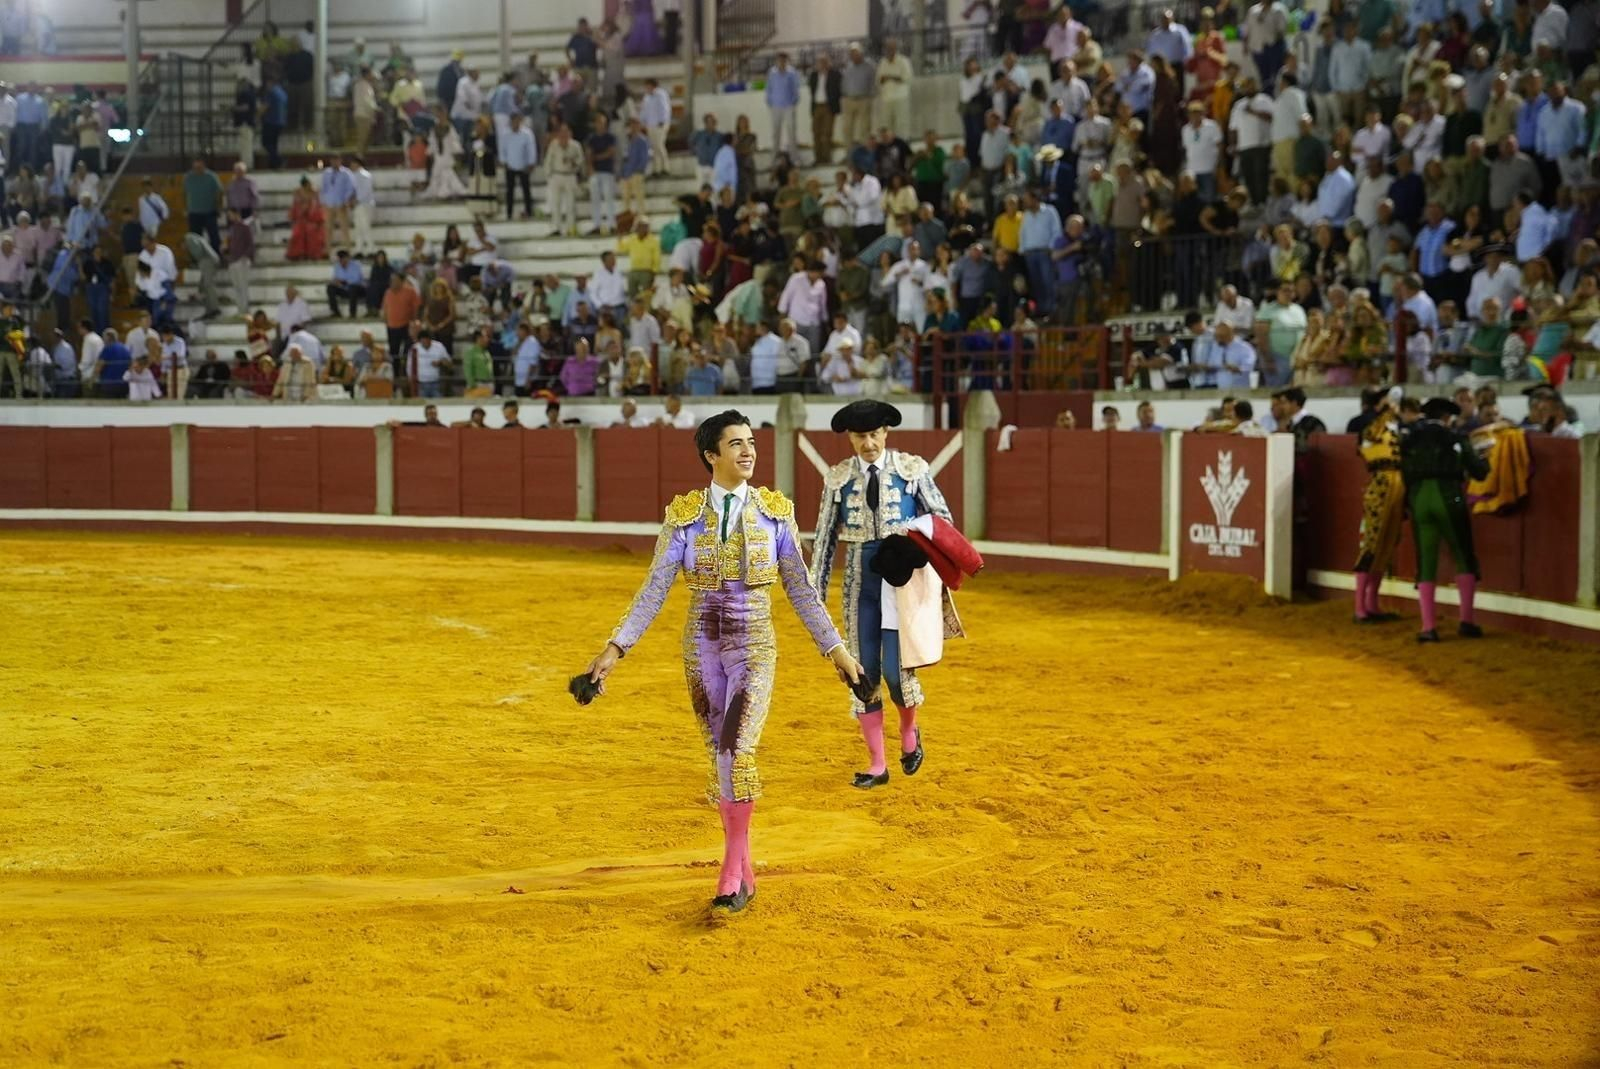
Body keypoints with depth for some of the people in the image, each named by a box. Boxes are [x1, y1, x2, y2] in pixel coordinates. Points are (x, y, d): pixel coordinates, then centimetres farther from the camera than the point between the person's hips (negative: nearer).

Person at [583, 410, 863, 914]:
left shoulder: (775, 511, 0)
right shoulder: (684, 514, 0)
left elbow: (800, 588, 6)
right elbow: (654, 590, 0)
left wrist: (836, 648, 6)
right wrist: (615, 648, -7)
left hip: (754, 646, -2)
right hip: (701, 646, 2)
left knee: (736, 750, -18)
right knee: (721, 757, 8)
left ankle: (731, 877, -14)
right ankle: (744, 872, 21)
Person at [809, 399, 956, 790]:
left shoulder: (912, 469, -2)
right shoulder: (838, 478, 3)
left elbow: (943, 519, 7)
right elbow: (825, 538, 7)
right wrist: (816, 592, 7)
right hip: (861, 583, 3)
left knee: (894, 668, -11)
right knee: (863, 672, 4)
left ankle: (910, 731, 22)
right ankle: (876, 765, 15)